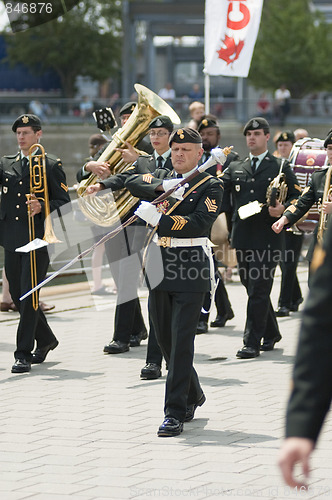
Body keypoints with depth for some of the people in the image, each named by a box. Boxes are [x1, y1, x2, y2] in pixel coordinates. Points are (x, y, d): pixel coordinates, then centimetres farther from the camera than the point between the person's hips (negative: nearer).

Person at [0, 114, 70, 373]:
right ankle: (46, 339, 30)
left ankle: (24, 354, -5)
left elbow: (64, 202, -2)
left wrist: (42, 207, -18)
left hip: (38, 239, -5)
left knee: (29, 296, -9)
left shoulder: (51, 165, 1)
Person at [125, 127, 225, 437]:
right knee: (165, 340, 13)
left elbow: (197, 224, -15)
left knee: (181, 340, -10)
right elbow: (132, 183, 0)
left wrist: (157, 218, -22)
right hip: (159, 268, 6)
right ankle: (193, 396, 34)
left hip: (191, 270, -6)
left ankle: (175, 413, -9)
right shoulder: (161, 179, 15)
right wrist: (163, 188, -14)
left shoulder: (211, 186, -2)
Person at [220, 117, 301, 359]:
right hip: (242, 237, 5)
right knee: (254, 289, 13)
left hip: (268, 237, -5)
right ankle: (271, 333, 30)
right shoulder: (235, 168, 15)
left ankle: (252, 343, -9)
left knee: (259, 291, -10)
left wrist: (283, 209, -15)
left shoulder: (281, 167, 5)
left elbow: (297, 197, 4)